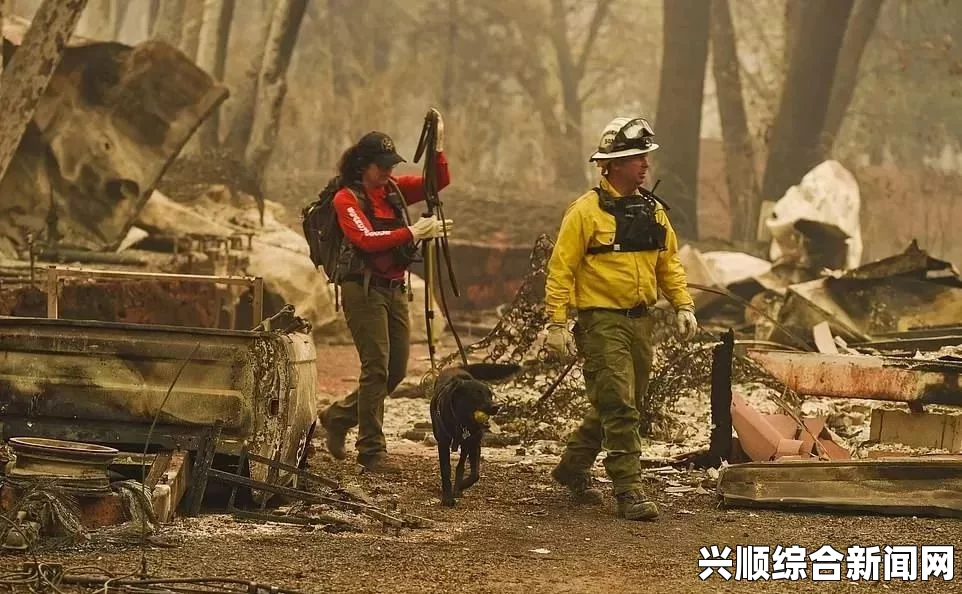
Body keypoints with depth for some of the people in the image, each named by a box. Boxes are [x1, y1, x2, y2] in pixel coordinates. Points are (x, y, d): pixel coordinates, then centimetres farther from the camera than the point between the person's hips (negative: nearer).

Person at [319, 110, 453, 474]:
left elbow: (439, 182, 9)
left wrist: (438, 147, -6)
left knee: (396, 369, 9)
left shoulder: (394, 189, 12)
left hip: (394, 288, 7)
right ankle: (371, 451, -7)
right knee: (376, 368, -12)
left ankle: (338, 417, 28)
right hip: (363, 289, -7)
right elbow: (367, 239, -22)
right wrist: (412, 233, -27)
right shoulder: (347, 198, -7)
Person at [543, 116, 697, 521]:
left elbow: (669, 263, 18)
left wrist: (683, 305, 6)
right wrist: (556, 323, -14)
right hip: (602, 321, -7)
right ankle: (629, 493, -9)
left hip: (640, 321, 7)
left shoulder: (652, 210, 11)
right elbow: (561, 269, -10)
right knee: (618, 408, -11)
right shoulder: (586, 211, -10)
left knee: (623, 406, 15)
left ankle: (573, 468, 33)